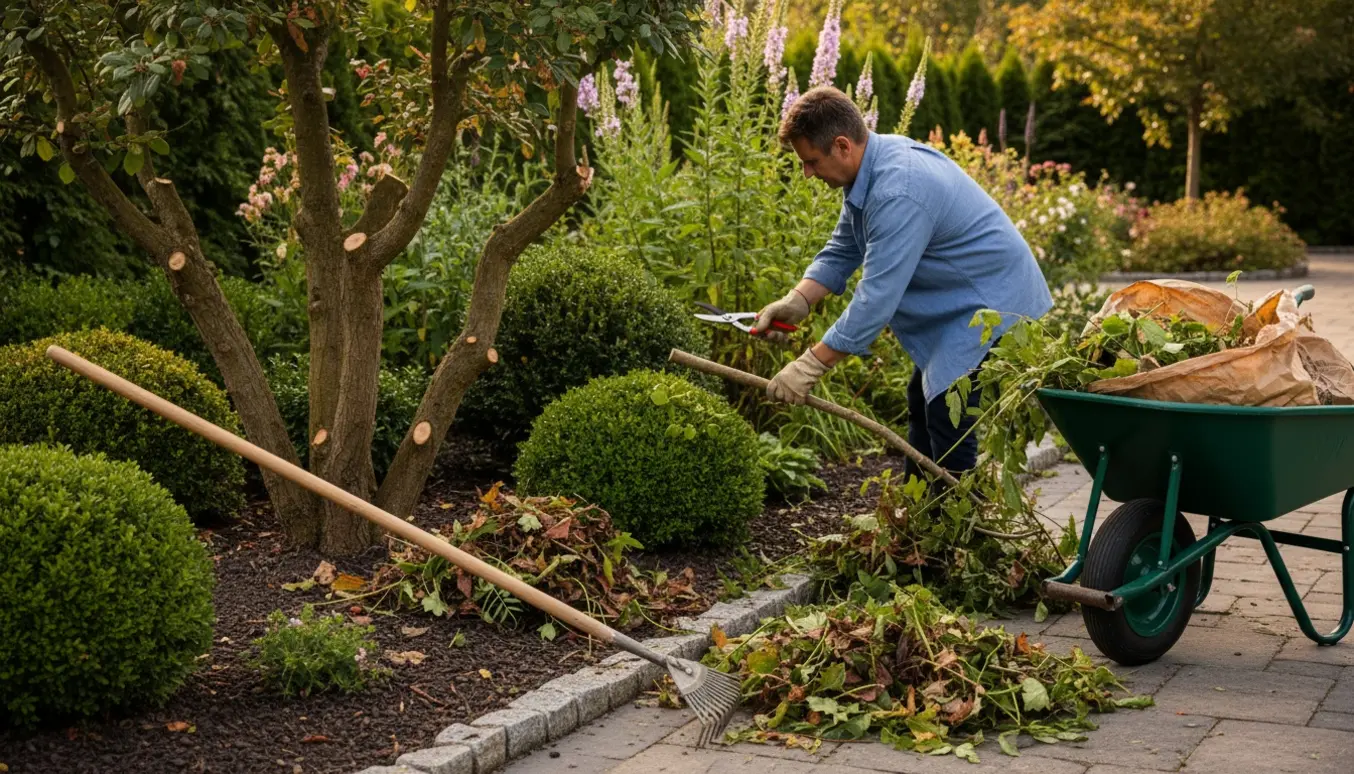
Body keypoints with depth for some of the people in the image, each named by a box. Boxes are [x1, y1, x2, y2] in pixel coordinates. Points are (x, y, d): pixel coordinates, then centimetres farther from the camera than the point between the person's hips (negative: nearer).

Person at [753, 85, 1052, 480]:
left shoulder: (899, 192, -32)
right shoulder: (870, 167, 0)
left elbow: (877, 297, -33)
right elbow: (842, 251, 9)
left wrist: (811, 366, -30)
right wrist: (797, 300, -8)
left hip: (991, 303, -11)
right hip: (959, 301, 11)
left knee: (947, 416, -15)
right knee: (923, 401, 18)